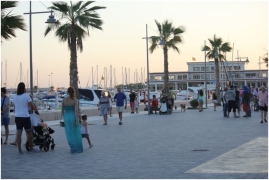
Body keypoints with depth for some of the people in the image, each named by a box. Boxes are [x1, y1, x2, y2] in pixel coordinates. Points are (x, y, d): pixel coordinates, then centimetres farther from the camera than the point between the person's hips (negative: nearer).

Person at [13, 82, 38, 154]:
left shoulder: (14, 96, 5)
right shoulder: (26, 95, -9)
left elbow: (15, 105, 12)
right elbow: (31, 105, -9)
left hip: (17, 116, 4)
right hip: (25, 116, -4)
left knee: (18, 133, 4)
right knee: (29, 132, 9)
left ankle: (19, 149, 1)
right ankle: (31, 148, 17)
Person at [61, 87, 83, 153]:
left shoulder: (64, 100, -1)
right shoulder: (75, 100, -10)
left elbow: (62, 110, 3)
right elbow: (76, 110, -17)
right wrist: (77, 120, -16)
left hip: (66, 117, 3)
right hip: (73, 117, -3)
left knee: (69, 134, 12)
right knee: (76, 133, 9)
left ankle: (73, 148, 14)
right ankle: (78, 149, 15)